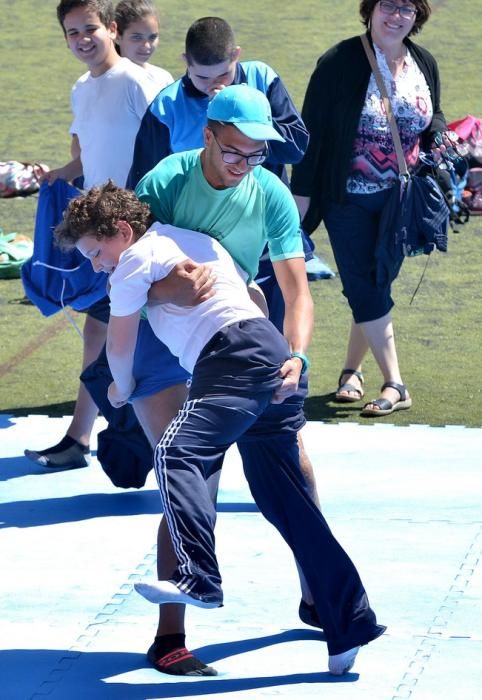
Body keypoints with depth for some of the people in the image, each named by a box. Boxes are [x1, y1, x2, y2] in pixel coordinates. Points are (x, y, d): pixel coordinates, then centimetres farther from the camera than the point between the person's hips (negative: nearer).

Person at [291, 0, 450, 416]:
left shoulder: (425, 65, 5)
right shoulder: (340, 63, -10)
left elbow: (433, 120, 20)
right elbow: (313, 130, -8)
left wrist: (440, 137, -5)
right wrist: (302, 194, -9)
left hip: (401, 201, 4)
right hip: (350, 200, -4)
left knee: (375, 288, 9)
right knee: (366, 291, -5)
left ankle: (352, 369, 27)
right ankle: (395, 386, -3)